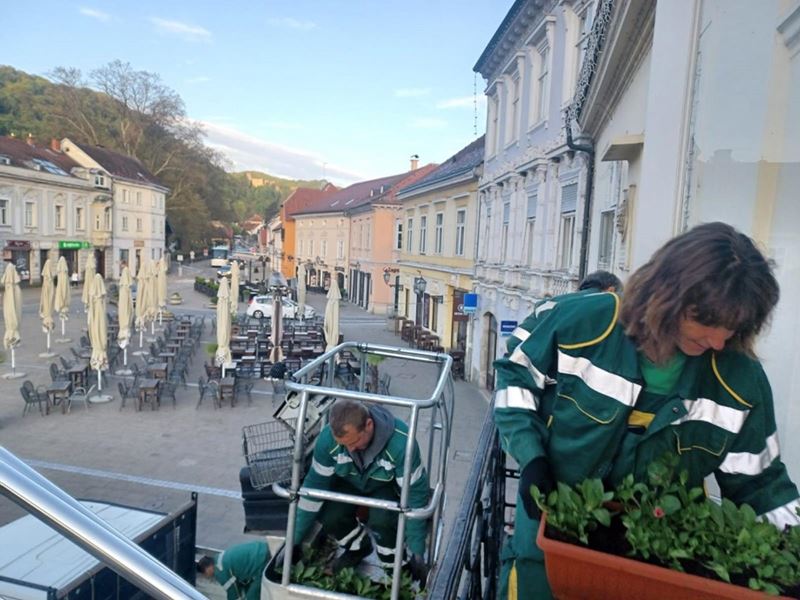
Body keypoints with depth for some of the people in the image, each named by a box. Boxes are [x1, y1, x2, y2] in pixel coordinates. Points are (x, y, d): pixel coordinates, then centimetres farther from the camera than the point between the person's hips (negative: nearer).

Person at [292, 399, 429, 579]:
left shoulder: (400, 442, -39)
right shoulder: (328, 437, -29)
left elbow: (416, 494, -29)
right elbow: (315, 485, -17)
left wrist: (417, 553, -25)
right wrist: (295, 539, -13)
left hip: (389, 486, -3)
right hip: (349, 483, 3)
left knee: (381, 518, -33)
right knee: (328, 515, -23)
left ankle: (395, 567, -2)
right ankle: (358, 547, 9)